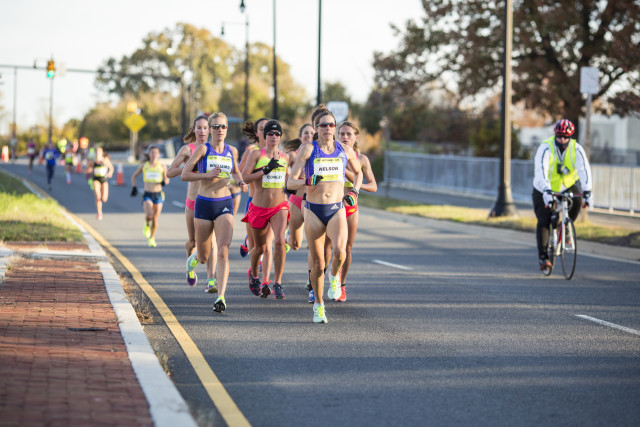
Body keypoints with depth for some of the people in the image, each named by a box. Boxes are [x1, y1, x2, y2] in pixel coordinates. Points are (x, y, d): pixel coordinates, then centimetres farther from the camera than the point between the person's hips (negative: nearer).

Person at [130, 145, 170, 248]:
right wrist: (133, 187, 3)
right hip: (147, 194, -1)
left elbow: (167, 179, 15)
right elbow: (134, 176, 16)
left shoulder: (162, 167, 2)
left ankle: (152, 239, 23)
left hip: (158, 194, 1)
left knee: (155, 219, 3)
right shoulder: (144, 166, 3)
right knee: (149, 214, -25)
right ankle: (147, 225, 10)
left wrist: (164, 182, -9)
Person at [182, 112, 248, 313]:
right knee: (204, 257, 9)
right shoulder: (203, 149, -4)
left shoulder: (232, 151, 7)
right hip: (204, 204, -1)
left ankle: (221, 297, -18)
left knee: (223, 251, -16)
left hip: (225, 205, 1)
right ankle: (194, 257, 47)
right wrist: (208, 175, -19)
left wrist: (241, 182, 5)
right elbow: (184, 174, -7)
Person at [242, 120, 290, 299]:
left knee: (279, 241, -21)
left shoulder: (284, 157, 8)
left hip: (280, 206, 2)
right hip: (259, 207, -2)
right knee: (260, 247, 11)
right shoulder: (256, 154, -4)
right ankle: (253, 274, 43)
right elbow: (245, 177, -16)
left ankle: (278, 283, -12)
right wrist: (265, 170, -23)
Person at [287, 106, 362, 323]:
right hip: (314, 210, -1)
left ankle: (334, 276, 8)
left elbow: (358, 172, 26)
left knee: (339, 251, -26)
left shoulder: (345, 151, 6)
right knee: (317, 263, 2)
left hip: (337, 210, 1)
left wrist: (354, 192, 9)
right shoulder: (308, 149, -1)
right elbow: (290, 183, -5)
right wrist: (308, 181, -24)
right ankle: (318, 305, 20)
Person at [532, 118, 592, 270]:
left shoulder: (576, 149, -15)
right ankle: (543, 256, -5)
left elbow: (584, 170, -24)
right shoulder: (545, 148, -23)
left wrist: (587, 191, -38)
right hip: (545, 189, -2)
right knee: (543, 222, -13)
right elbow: (541, 171, -35)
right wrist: (546, 191, -49)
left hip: (568, 185, 2)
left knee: (577, 201, -27)